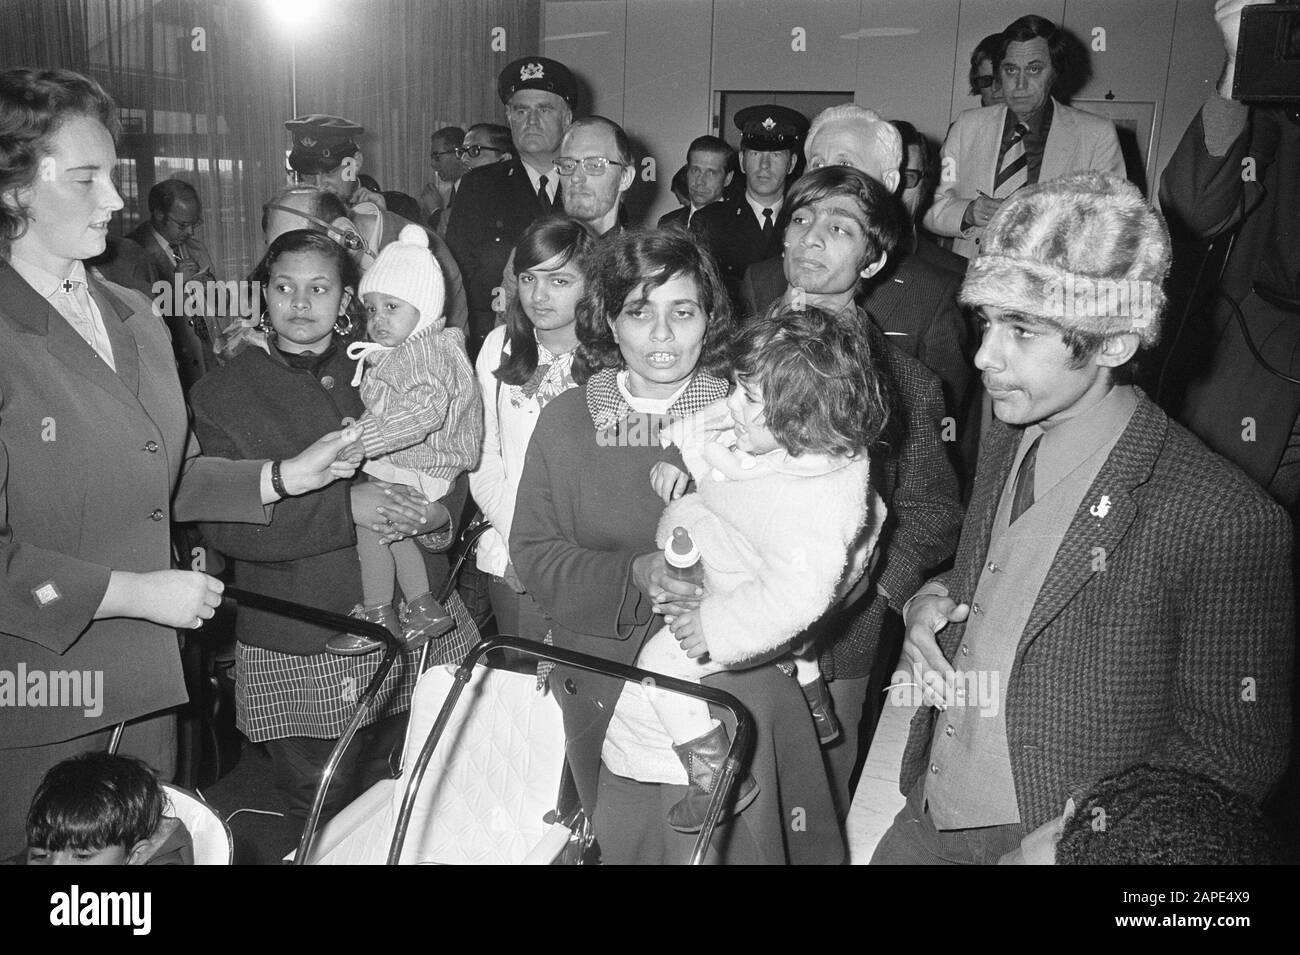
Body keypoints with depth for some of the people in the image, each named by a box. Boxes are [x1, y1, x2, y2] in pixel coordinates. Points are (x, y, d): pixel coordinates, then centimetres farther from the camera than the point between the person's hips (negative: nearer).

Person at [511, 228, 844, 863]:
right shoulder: (564, 422, 0)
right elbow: (532, 551, -1)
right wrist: (634, 577, -18)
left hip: (737, 711, -1)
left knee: (733, 847, 9)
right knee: (620, 847, 15)